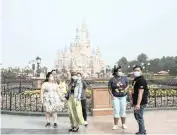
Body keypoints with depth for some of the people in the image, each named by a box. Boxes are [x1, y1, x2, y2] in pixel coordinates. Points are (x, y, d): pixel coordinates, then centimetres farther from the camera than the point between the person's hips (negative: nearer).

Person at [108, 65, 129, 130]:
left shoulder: (124, 78, 0)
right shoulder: (112, 79, -6)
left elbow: (127, 85, 11)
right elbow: (109, 88, 0)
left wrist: (126, 89, -9)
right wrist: (112, 95, -9)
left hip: (123, 97, 2)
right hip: (115, 97, -2)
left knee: (123, 110, 8)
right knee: (116, 111, -1)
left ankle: (123, 124, 22)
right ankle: (115, 125, 10)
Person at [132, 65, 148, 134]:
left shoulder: (141, 80, -18)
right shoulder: (135, 79, 13)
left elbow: (140, 93, -24)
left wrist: (138, 104, -28)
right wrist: (134, 102, 22)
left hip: (140, 102, -10)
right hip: (136, 102, 10)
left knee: (139, 117, -2)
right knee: (137, 116, 20)